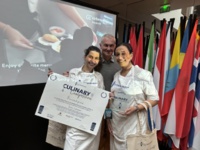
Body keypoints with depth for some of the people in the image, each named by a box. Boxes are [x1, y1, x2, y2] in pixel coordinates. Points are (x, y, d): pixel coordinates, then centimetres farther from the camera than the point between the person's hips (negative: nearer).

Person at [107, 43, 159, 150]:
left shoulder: (143, 74, -13)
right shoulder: (116, 75, 5)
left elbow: (154, 99, -9)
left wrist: (136, 107, -23)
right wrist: (108, 119, 10)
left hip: (134, 125, -5)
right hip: (116, 124, 5)